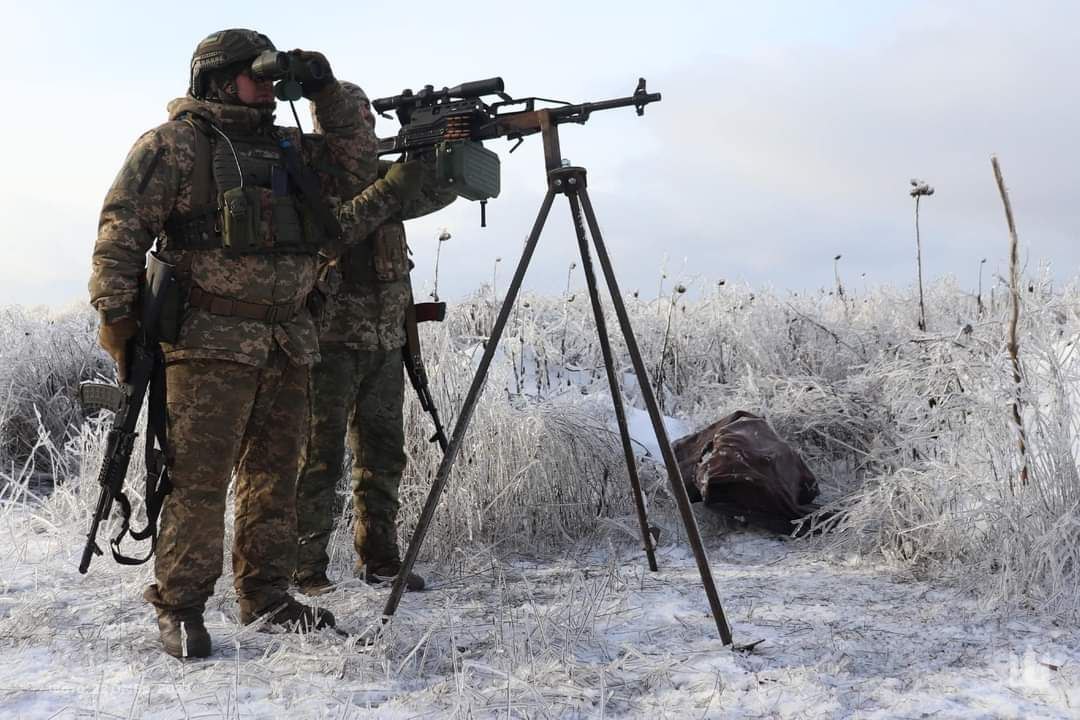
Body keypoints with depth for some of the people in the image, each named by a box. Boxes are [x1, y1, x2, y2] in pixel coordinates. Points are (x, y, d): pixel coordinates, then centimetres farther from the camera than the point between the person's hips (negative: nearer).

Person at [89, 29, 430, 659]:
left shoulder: (289, 146, 19)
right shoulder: (176, 144, 0)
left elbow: (360, 164, 22)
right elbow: (121, 232, -4)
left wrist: (327, 94, 13)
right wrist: (116, 317, -11)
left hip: (289, 342, 7)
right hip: (210, 340, -6)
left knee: (275, 476, 11)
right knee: (199, 479, -5)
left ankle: (266, 595, 23)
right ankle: (180, 608, 7)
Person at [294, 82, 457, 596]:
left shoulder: (384, 177, 14)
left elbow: (441, 190, 7)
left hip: (384, 344, 6)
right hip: (329, 342, -6)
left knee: (383, 457, 10)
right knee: (319, 459, -4)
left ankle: (379, 560, 21)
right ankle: (306, 572, 4)